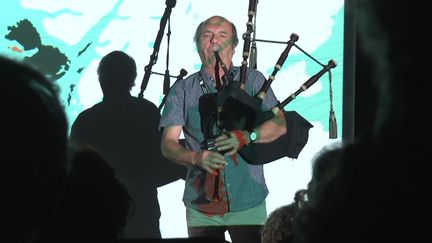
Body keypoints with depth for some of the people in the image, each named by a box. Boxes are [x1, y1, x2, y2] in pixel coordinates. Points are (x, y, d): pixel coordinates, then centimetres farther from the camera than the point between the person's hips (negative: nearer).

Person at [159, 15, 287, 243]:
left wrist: (245, 137, -21)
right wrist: (197, 157, -19)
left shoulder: (252, 80, 7)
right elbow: (168, 144, 1)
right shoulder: (182, 90, 8)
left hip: (248, 202, -1)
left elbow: (280, 124, -2)